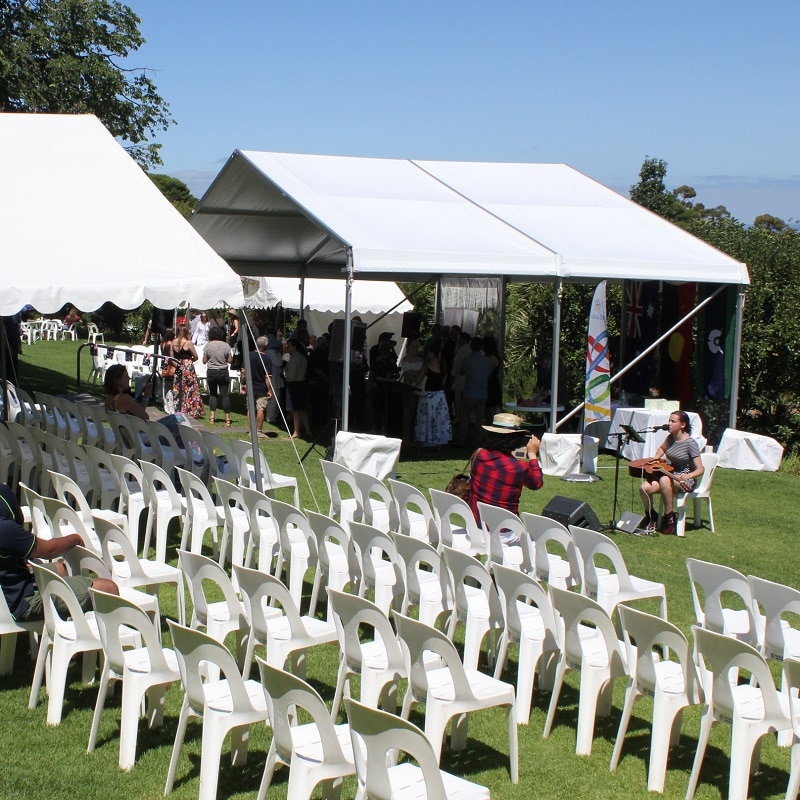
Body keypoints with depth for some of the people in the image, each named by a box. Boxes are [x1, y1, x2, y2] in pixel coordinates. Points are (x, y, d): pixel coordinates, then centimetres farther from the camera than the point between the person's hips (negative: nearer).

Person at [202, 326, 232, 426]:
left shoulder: (208, 345, -5)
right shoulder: (225, 345, -4)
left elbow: (204, 361, -1)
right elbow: (229, 360, -2)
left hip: (211, 372, 0)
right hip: (223, 372, 0)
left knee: (212, 394, 13)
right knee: (225, 394, 1)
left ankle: (212, 417, 4)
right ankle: (227, 418, -3)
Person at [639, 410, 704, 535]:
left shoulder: (690, 443, -15)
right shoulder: (671, 437, 5)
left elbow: (700, 470, -19)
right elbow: (662, 448, 31)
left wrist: (687, 476, -37)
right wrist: (656, 458, 10)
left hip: (686, 480, -6)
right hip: (671, 475, 6)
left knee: (664, 480, -39)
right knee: (644, 488, -20)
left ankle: (670, 517, -26)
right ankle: (651, 517, 5)